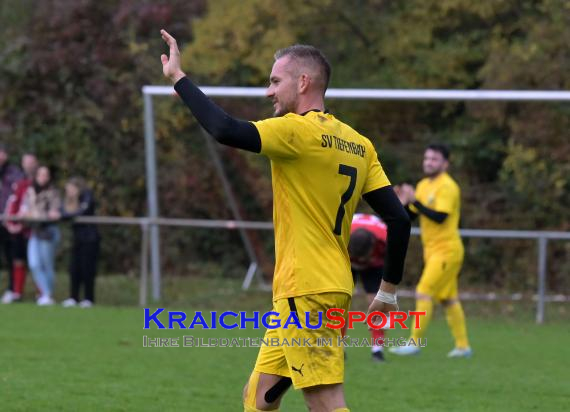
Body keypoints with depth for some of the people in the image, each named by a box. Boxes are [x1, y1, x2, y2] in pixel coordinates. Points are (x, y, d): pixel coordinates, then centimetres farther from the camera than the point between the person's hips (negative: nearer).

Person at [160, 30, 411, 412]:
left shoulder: (299, 130, -12)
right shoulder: (359, 144, 12)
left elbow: (227, 130, -24)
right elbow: (399, 218, 9)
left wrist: (178, 77, -13)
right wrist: (389, 289, 17)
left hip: (306, 291, -9)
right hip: (334, 288, 9)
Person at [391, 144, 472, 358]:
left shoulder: (447, 187, -14)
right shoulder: (423, 185, 13)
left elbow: (440, 217, -24)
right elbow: (411, 215, 14)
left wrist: (415, 200, -25)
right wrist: (404, 202, -5)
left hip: (446, 250, -9)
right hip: (432, 250, 9)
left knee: (423, 293, -13)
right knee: (448, 299, 12)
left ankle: (415, 343, -10)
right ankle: (463, 346, 18)